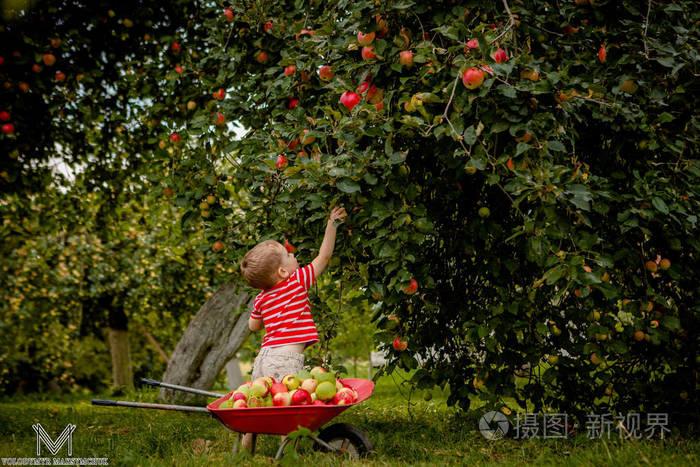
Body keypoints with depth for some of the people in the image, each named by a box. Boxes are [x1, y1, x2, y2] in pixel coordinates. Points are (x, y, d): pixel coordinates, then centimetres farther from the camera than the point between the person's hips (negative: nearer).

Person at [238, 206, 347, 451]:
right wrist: (332, 223, 12)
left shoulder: (262, 298, 14)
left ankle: (246, 448, 21)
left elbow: (253, 326, 28)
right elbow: (324, 256, 4)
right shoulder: (298, 281, -3)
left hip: (264, 356, 7)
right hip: (286, 357, -7)